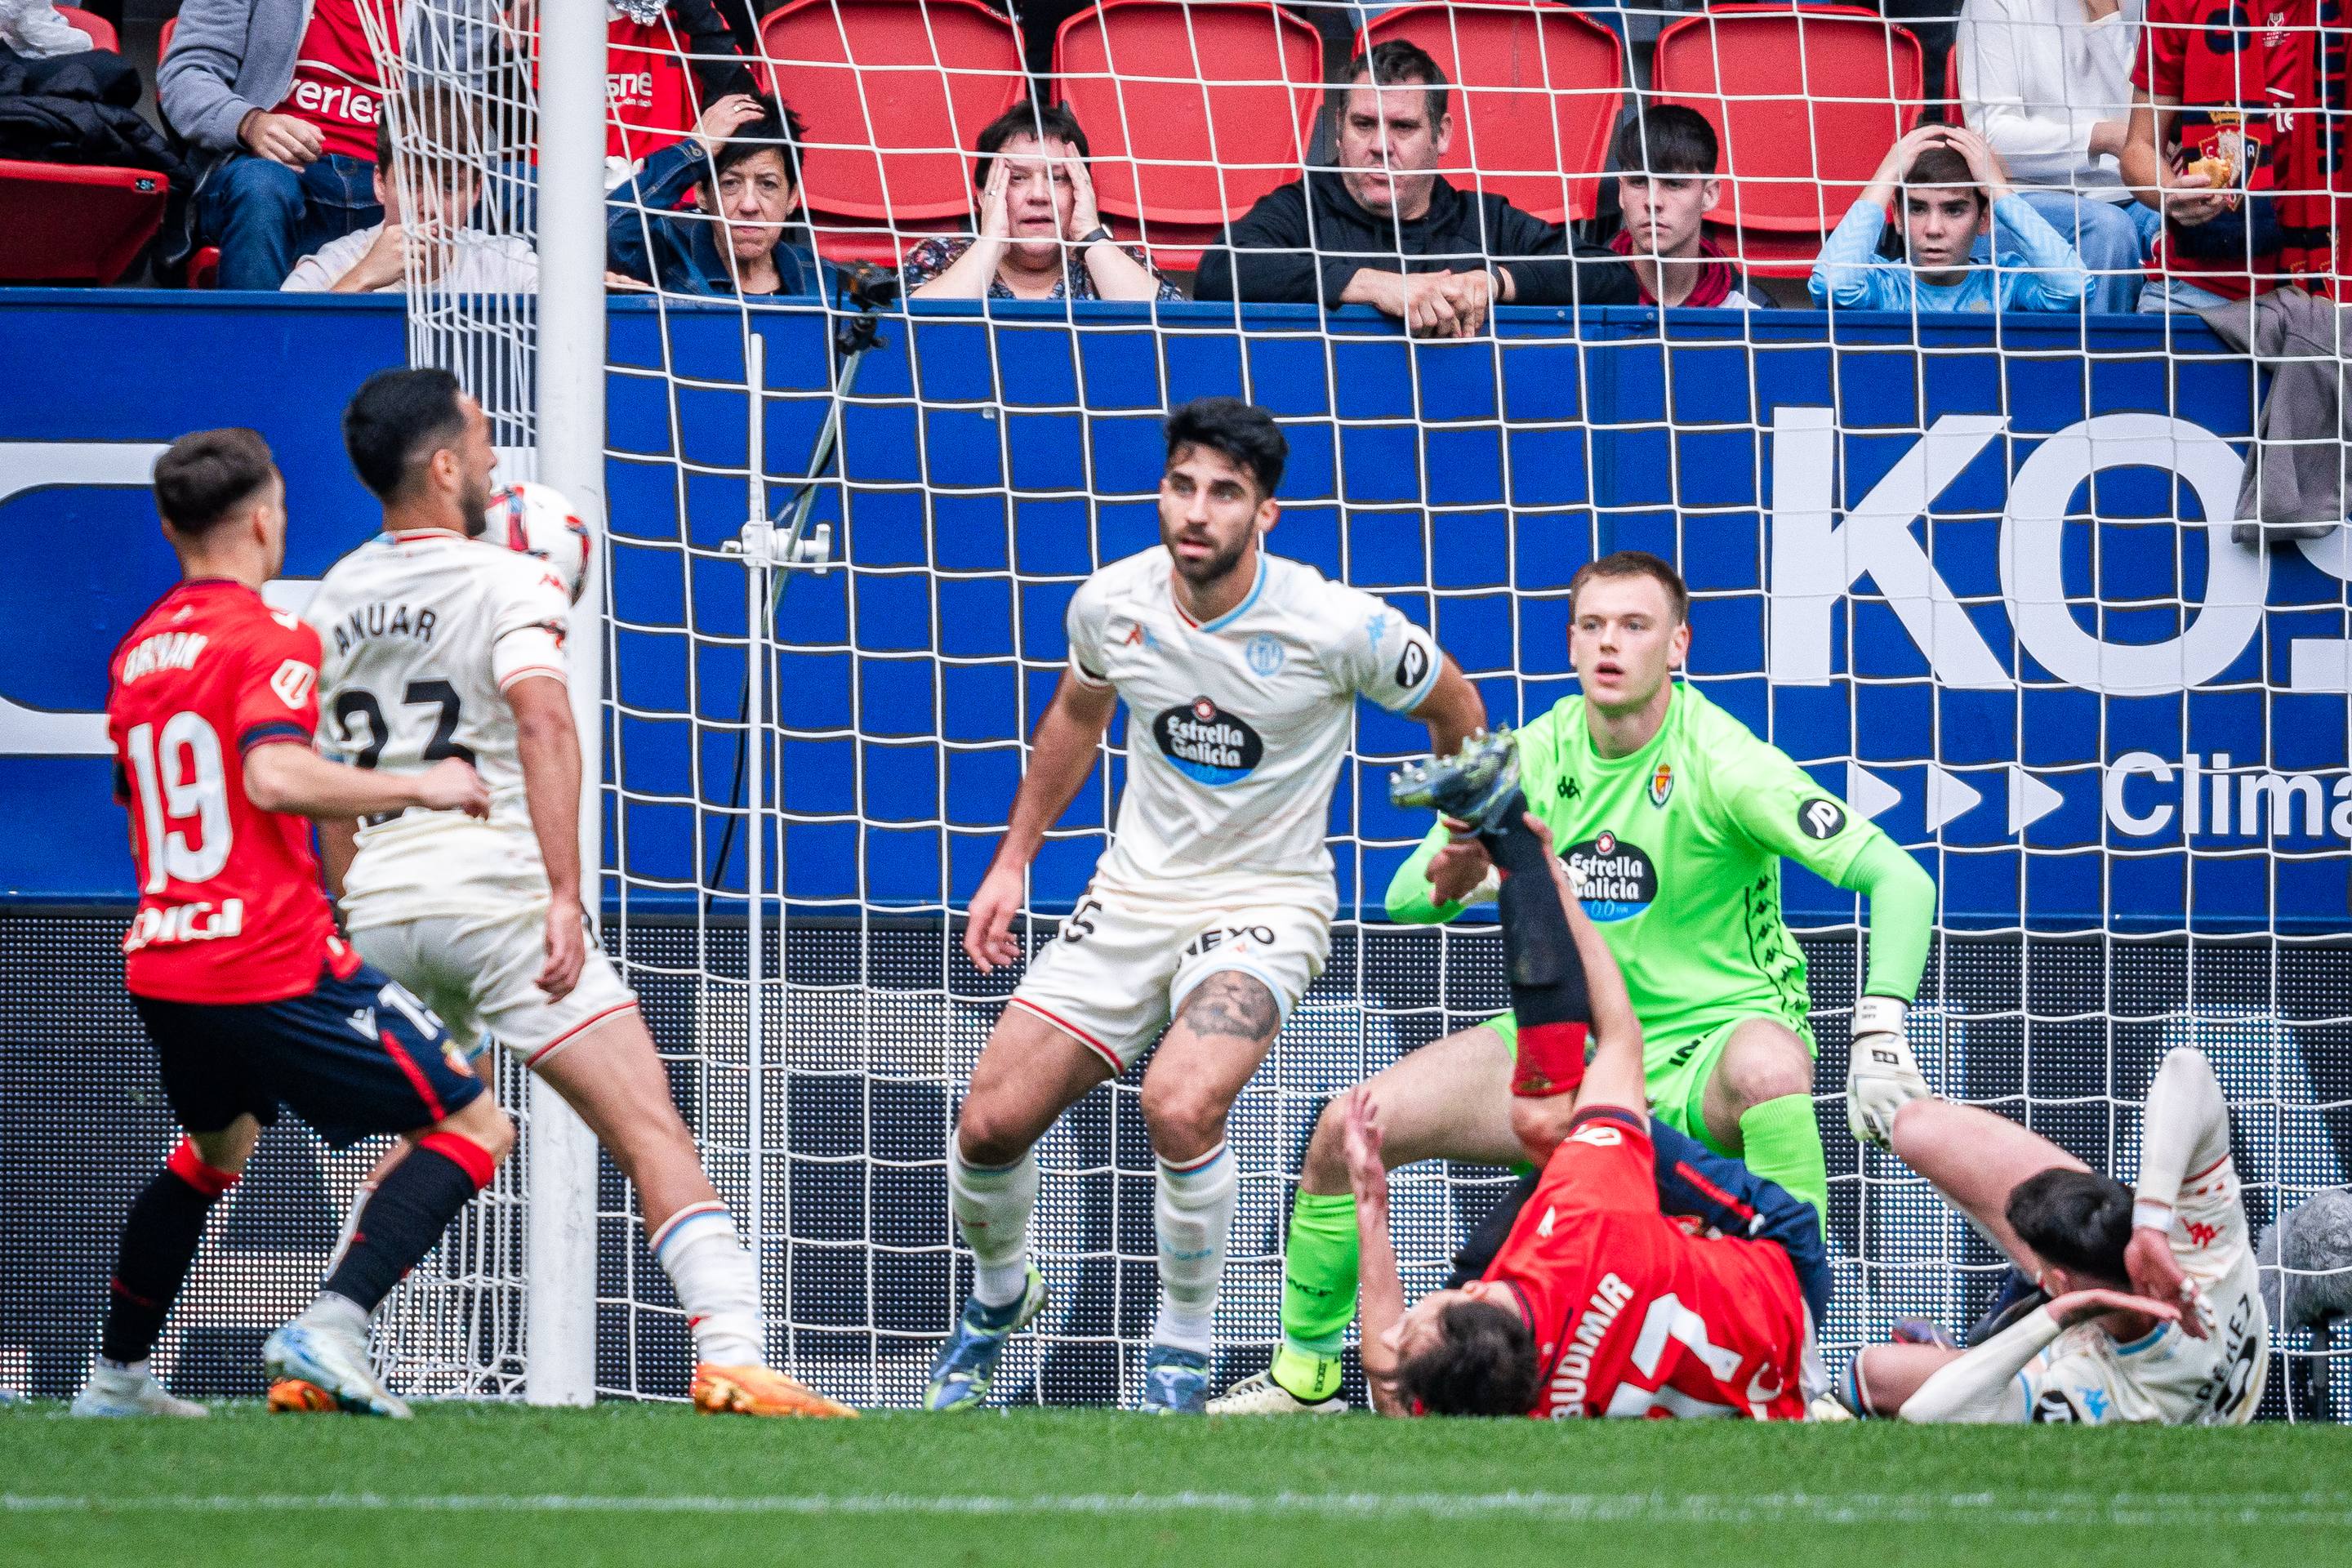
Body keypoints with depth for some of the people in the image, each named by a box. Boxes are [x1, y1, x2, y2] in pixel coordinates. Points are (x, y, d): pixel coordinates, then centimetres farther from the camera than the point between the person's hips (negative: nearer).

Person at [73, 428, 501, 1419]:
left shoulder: (137, 655, 15)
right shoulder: (271, 639, -9)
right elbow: (273, 775, -27)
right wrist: (418, 788, -18)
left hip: (160, 966, 8)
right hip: (275, 961, -8)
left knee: (217, 1145, 34)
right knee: (474, 1125, -2)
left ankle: (116, 1376, 35)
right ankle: (329, 1327, -19)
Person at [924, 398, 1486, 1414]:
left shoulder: (1336, 628, -18)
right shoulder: (1112, 604, -6)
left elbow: (1453, 704, 2)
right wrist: (1012, 861, 20)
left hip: (1267, 902, -4)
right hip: (1133, 895, 4)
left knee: (1180, 1105, -32)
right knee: (990, 1125, -4)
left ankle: (1183, 1351, -9)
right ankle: (999, 1296, 31)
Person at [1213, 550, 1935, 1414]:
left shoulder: (1718, 761, -17)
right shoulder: (1538, 754, -2)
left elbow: (1900, 880, -22)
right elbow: (1402, 898, 4)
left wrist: (1879, 1032, -35)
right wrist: (1448, 879, -21)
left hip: (1706, 1040, -5)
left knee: (1767, 1067, -41)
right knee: (1345, 1133, -10)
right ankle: (1305, 1371, 14)